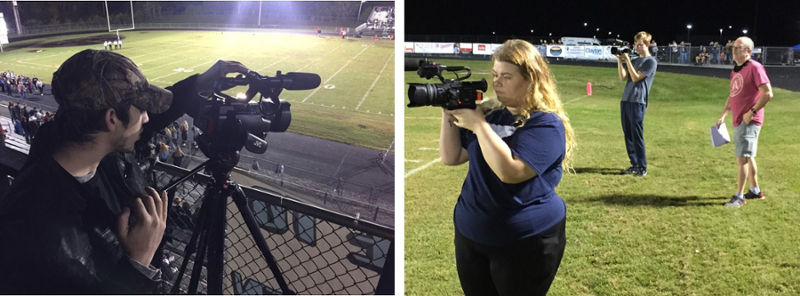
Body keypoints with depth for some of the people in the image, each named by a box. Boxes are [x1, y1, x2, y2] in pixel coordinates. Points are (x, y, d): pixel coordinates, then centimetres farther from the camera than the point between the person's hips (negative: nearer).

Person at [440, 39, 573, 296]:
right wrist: (449, 115, -6)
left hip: (524, 241, -6)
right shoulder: (488, 112, 4)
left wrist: (478, 125, -24)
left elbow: (510, 171, -29)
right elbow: (451, 158, 5)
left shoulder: (546, 123, -15)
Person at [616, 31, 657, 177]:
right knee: (628, 135, 8)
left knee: (637, 136, -6)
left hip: (637, 102, -7)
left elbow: (636, 78, -12)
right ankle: (634, 164, 16)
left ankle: (643, 168, 0)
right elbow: (623, 77, 8)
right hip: (625, 100, 7)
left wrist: (627, 60, -12)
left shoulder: (651, 61, -4)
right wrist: (619, 59, 0)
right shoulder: (634, 61, 19)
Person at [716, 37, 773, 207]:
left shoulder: (755, 68, -13)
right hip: (738, 121, 9)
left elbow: (768, 94, -18)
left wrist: (752, 112, -18)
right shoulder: (735, 71, 13)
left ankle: (739, 196, -1)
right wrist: (723, 115, 14)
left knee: (742, 158, -7)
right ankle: (755, 190, 30)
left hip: (749, 121, -9)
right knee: (748, 157, 17)